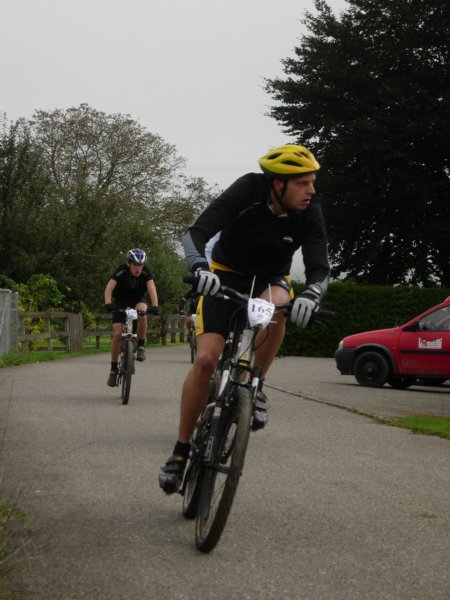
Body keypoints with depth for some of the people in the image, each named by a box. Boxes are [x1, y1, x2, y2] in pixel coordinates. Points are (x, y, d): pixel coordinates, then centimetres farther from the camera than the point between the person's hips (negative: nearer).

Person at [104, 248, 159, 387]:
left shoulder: (145, 273, -22)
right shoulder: (121, 271, -26)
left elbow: (152, 289, -35)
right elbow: (109, 288, -37)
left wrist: (155, 306, -52)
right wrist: (108, 304, -55)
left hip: (137, 301, 1)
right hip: (120, 303, -1)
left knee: (142, 312, -35)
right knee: (117, 334, -13)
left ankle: (141, 346, -17)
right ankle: (113, 369, -1)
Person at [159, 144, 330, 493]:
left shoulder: (309, 212, -19)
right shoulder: (248, 191, -25)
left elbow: (320, 268, -25)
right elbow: (196, 232, -30)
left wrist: (311, 296, -48)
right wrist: (200, 267, -52)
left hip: (270, 279, 1)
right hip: (227, 274, -1)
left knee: (276, 306, -38)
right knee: (206, 359, -17)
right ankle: (181, 451, -2)